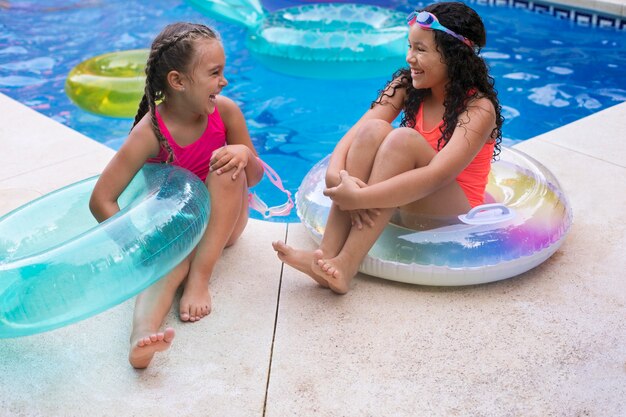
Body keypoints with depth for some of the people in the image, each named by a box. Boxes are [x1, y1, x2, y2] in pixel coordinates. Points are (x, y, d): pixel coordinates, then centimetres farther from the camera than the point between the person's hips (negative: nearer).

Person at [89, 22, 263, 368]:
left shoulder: (225, 111, -16)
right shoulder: (150, 133, -24)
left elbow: (255, 177, -5)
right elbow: (101, 201, -21)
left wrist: (246, 155, -29)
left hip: (223, 220, 3)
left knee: (230, 165, -27)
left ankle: (200, 277, -29)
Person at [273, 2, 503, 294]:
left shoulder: (479, 109, -19)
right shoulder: (406, 85, -2)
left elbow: (437, 176, -33)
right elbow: (356, 132, -14)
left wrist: (359, 197, -40)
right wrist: (335, 175, -35)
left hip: (455, 212, -5)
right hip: (403, 201, 5)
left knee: (404, 139, -31)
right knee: (373, 130, -24)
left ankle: (345, 266, -38)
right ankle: (327, 255, -34)